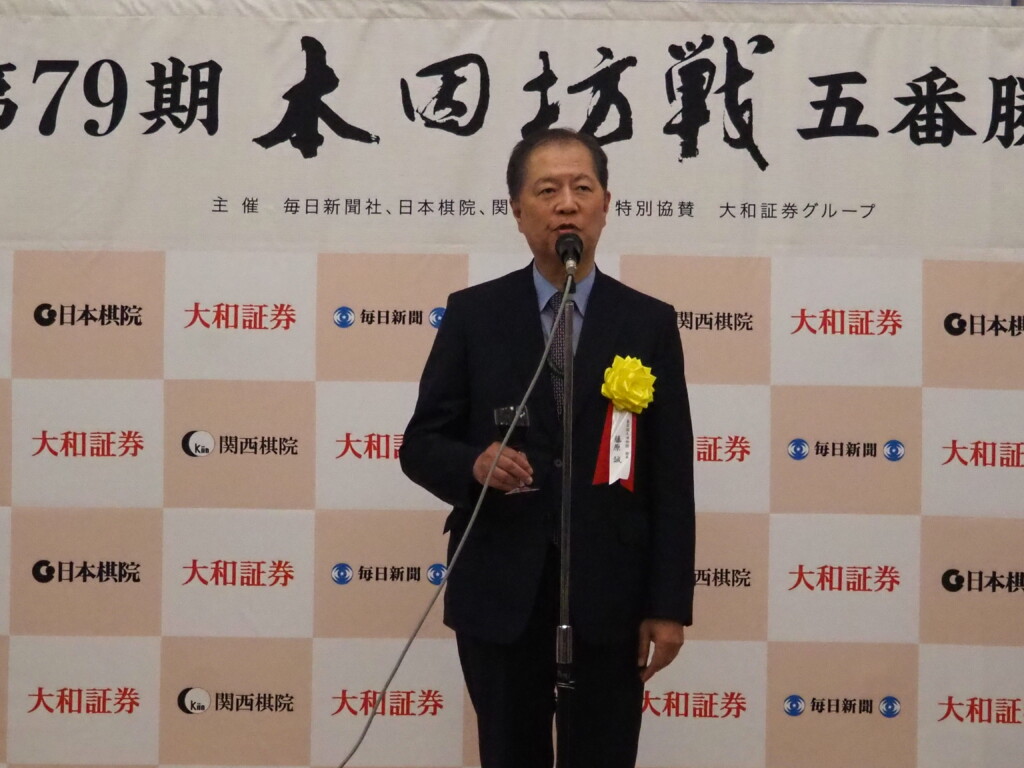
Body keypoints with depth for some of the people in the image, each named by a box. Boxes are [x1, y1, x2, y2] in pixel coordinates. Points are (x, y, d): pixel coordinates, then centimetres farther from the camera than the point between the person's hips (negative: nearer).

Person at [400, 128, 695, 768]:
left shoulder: (650, 322, 3)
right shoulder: (472, 314, 2)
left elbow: (670, 477, 1)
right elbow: (421, 443, 3)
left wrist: (670, 605, -3)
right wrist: (474, 466, -20)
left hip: (609, 594, 0)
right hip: (499, 590, 0)